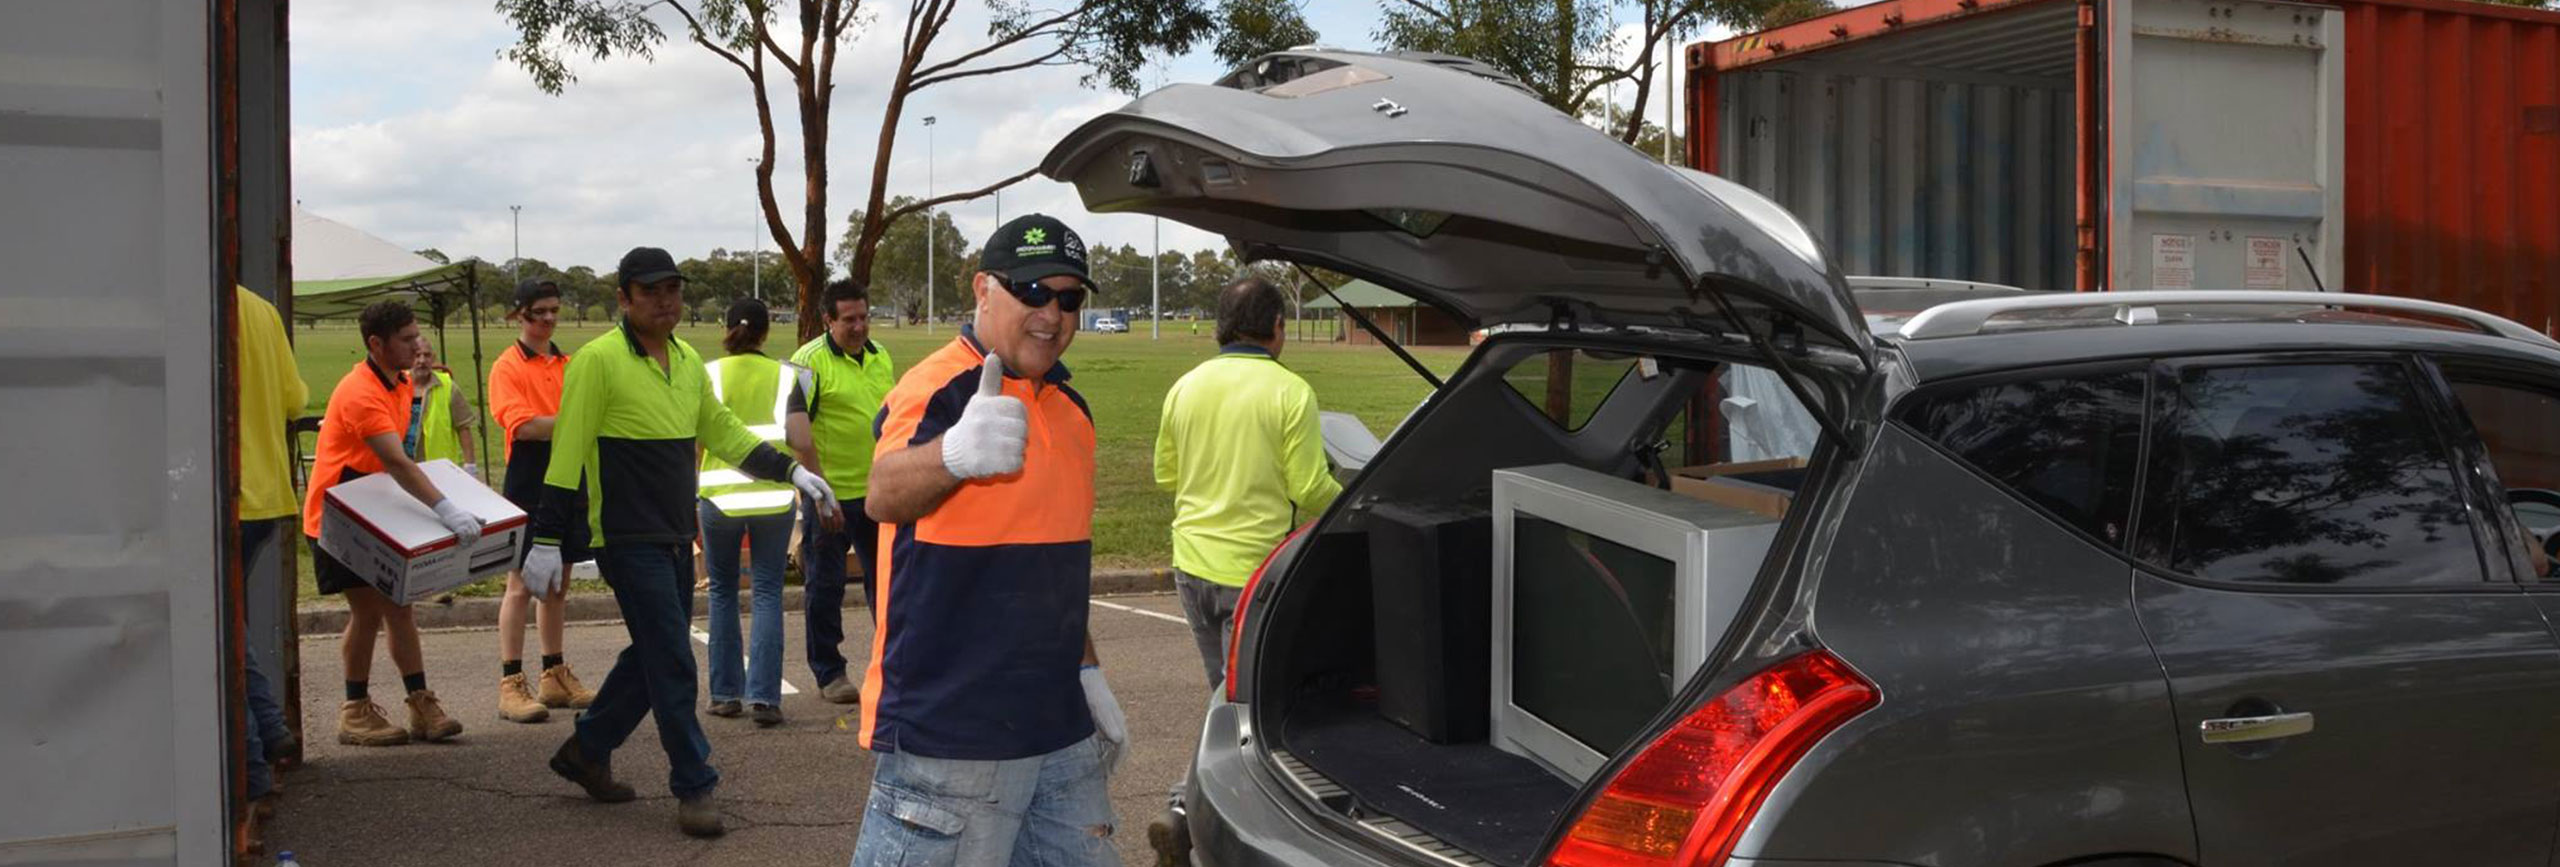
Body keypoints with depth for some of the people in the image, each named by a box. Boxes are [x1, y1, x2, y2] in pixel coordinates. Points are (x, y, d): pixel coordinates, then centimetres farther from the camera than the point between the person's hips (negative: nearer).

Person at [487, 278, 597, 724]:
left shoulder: (568, 365, 14)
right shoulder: (507, 367, -5)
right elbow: (521, 425, -17)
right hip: (528, 479, -6)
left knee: (557, 583, 12)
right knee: (521, 583, -4)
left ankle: (555, 676, 21)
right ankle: (512, 684, 0)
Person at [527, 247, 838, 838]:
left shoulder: (688, 361, 9)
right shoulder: (598, 361, -13)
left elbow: (723, 433, 18)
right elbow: (569, 451, -14)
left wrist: (792, 471, 11)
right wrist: (547, 541, -16)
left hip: (675, 538, 8)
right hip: (628, 540, -8)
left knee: (654, 657, 16)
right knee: (672, 662, -5)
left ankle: (587, 751, 33)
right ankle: (694, 786, 6)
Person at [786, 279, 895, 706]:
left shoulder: (880, 357, 9)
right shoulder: (809, 361, -12)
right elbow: (798, 434, -18)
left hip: (877, 491, 6)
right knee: (824, 586, 5)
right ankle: (830, 674, 16)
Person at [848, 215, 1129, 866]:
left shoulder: (1069, 408, 12)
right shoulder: (938, 389, -13)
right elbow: (884, 496, -35)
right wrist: (954, 453, -55)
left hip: (1061, 729, 8)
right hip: (949, 734, -8)